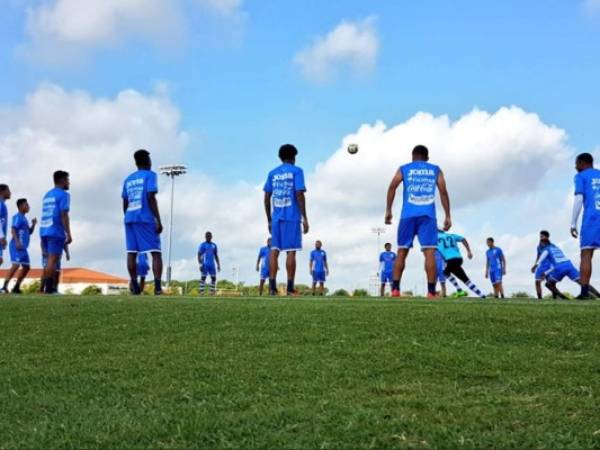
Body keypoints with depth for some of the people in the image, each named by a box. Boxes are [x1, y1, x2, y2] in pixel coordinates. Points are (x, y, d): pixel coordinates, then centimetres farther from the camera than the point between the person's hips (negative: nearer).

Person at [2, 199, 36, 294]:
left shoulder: (24, 218, 21)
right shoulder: (17, 217, -6)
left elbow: (29, 232, 26)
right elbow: (13, 229, -18)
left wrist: (33, 224, 9)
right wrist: (17, 242, -28)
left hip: (23, 247, 10)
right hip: (17, 246, -10)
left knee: (26, 267, 10)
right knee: (16, 265, -20)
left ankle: (16, 287, 14)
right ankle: (4, 286, -22)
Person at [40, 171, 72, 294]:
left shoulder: (47, 195, 21)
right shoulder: (63, 194, -4)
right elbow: (63, 215, -13)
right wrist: (68, 234, -13)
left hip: (44, 231, 8)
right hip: (56, 232, -8)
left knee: (50, 259, 13)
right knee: (53, 259, -8)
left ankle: (45, 287, 12)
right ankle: (49, 288, -12)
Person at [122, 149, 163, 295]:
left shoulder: (128, 179, 19)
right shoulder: (150, 175, 1)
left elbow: (125, 203, 17)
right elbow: (151, 197, -11)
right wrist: (158, 220, -12)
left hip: (130, 219, 6)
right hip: (146, 219, -5)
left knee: (131, 252, 3)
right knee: (155, 252, -4)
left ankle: (135, 286, -2)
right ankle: (158, 286, -16)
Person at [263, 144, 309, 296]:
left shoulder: (272, 173, 14)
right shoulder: (296, 171, 1)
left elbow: (267, 198, 11)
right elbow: (299, 194, -9)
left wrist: (269, 220, 17)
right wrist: (305, 218, -7)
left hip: (276, 218, 4)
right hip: (292, 217, -4)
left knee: (274, 250, 3)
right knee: (291, 251, -3)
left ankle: (272, 285, -4)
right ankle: (290, 288, -4)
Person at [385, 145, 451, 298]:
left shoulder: (404, 169, 16)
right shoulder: (436, 170, 17)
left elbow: (392, 186, 0)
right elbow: (443, 192, 6)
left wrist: (388, 210, 0)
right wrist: (447, 216, 5)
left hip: (408, 215, 1)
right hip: (428, 216, -1)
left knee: (402, 252, 7)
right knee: (430, 252, -7)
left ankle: (395, 289, 0)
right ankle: (431, 292, -15)